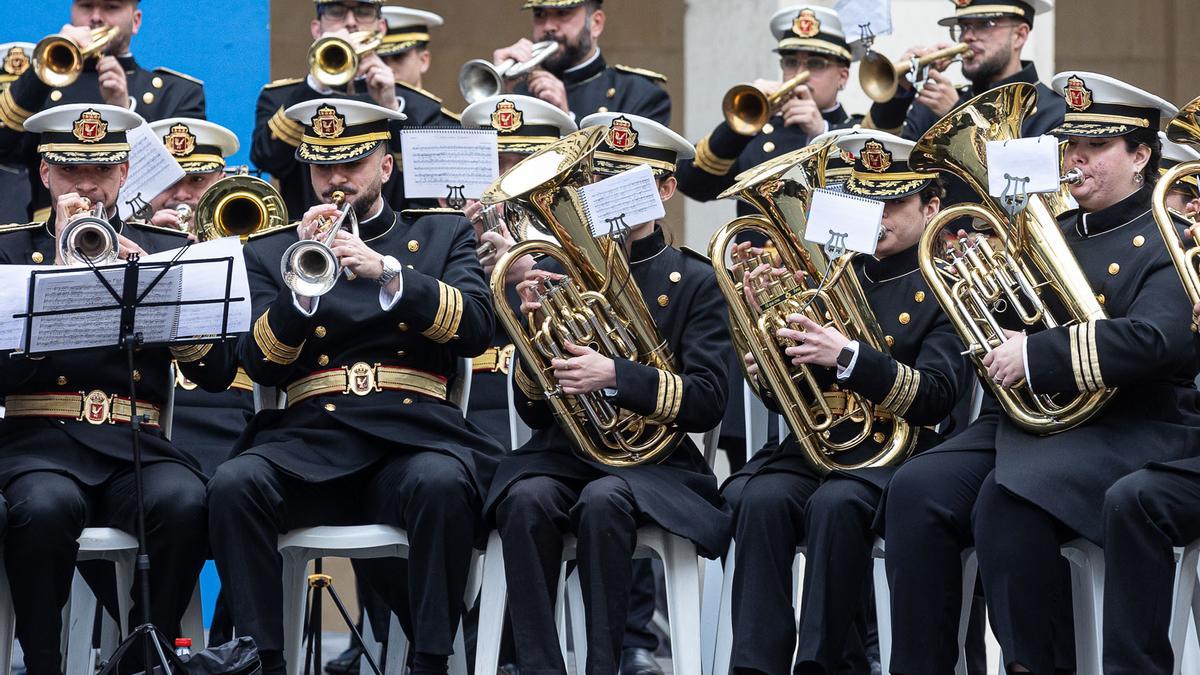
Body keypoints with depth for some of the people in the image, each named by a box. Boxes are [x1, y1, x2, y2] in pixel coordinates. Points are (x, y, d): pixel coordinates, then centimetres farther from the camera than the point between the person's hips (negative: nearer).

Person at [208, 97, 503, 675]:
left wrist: (386, 271, -12)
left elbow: (475, 329, 0)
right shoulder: (269, 253, 20)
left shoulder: (443, 236, 19)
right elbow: (261, 366, 7)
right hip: (310, 439, 1)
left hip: (413, 432, -1)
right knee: (233, 485, -31)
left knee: (441, 484, -37)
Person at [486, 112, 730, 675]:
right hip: (563, 454, 2)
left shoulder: (695, 284, 4)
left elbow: (706, 403, -8)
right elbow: (534, 414, 9)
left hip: (653, 461, -2)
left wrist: (615, 376, -23)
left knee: (603, 499, -36)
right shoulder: (556, 274, 11)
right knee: (527, 498, -32)